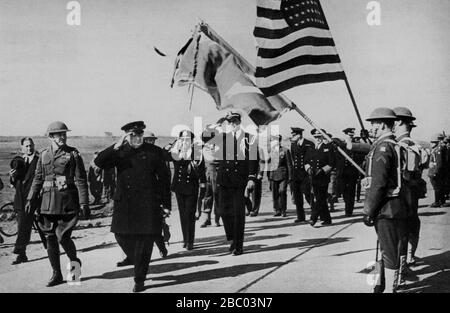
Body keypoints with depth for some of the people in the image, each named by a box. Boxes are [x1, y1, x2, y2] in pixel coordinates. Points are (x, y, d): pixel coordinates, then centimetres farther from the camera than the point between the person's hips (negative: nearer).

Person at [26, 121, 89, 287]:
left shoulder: (73, 154, -2)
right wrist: (31, 200, 7)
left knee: (63, 237, -9)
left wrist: (84, 203, -10)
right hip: (48, 201, 4)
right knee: (50, 239, 6)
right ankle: (56, 275, 18)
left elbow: (81, 180, -5)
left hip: (68, 202, -4)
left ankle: (74, 261, 20)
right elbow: (37, 179, 14)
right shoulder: (43, 155, 9)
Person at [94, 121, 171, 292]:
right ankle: (132, 257, 43)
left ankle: (139, 279, 13)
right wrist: (115, 147, -19)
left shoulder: (155, 152, 1)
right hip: (124, 204, 3)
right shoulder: (120, 152, 7)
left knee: (145, 241, -1)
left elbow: (164, 179, 4)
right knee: (121, 234, 9)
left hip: (148, 204, -2)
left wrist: (166, 205, 2)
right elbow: (99, 162, -7)